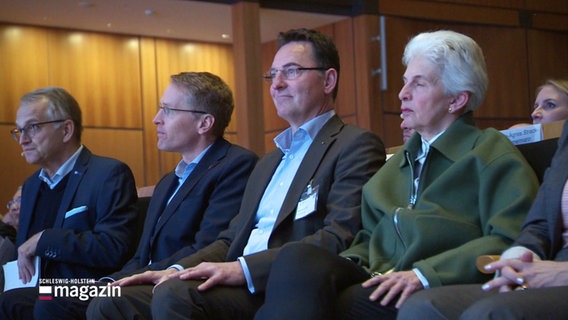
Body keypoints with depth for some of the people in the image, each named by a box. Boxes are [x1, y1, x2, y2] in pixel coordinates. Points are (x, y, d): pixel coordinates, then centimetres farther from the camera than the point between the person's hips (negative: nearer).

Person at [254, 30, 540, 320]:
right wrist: (348, 262, 4)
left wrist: (425, 273, -18)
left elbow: (510, 240, -9)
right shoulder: (402, 159, 28)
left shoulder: (491, 153, 6)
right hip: (377, 282, 6)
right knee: (297, 257, -28)